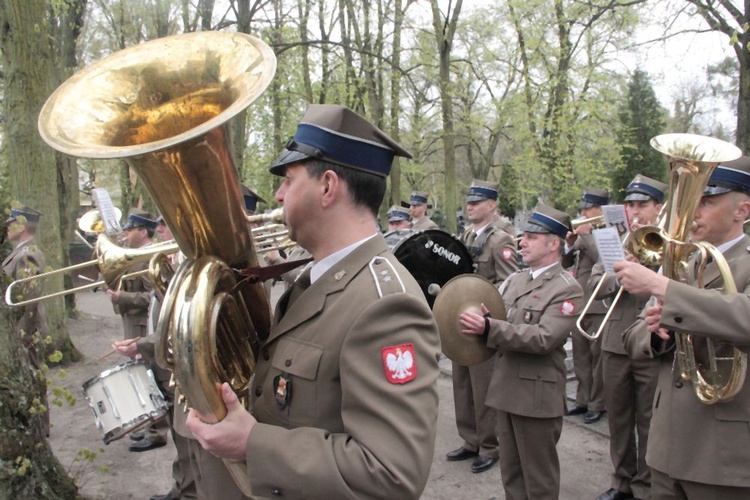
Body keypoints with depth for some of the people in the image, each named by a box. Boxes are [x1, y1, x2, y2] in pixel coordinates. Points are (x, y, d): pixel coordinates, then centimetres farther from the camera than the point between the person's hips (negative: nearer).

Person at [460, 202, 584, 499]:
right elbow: (493, 319, 16)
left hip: (536, 396, -7)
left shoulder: (567, 289, -12)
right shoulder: (515, 280, 11)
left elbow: (543, 338, -24)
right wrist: (475, 323, -6)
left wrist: (489, 328, -29)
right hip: (506, 390, 7)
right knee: (511, 474, 19)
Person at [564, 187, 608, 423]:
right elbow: (564, 263, 12)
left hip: (598, 307, -7)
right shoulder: (582, 233, 14)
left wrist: (586, 235, -19)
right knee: (580, 356, 14)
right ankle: (583, 399, 24)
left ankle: (597, 404, 12)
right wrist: (569, 246, -5)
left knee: (597, 357, 2)